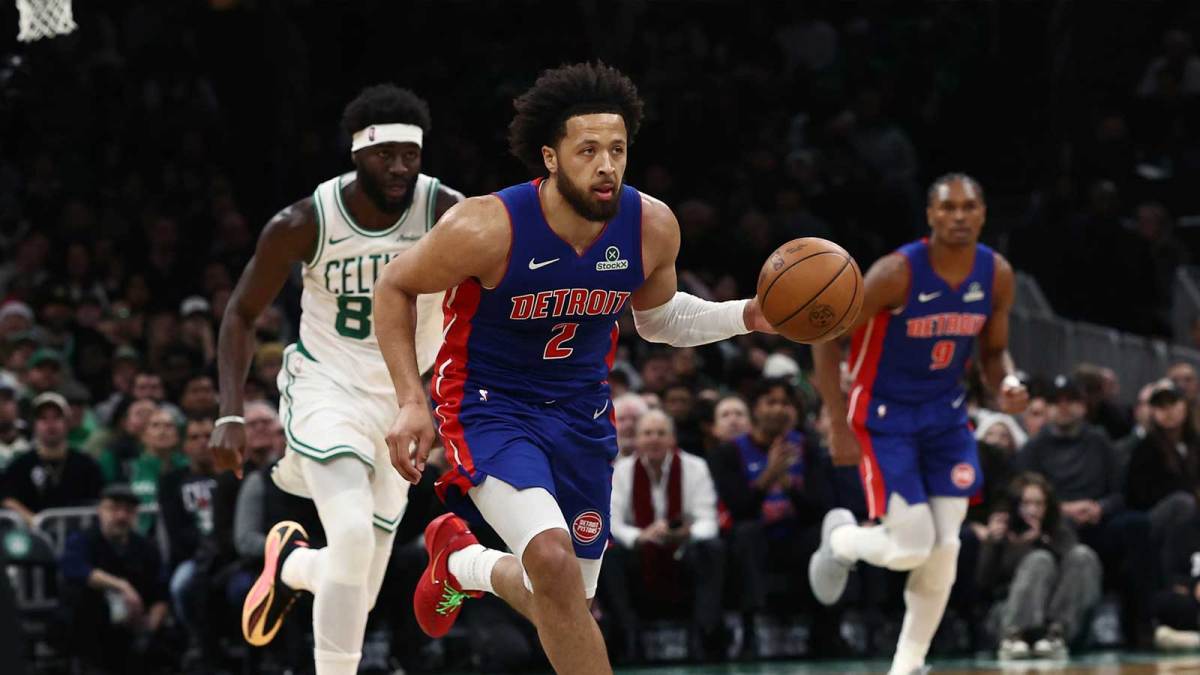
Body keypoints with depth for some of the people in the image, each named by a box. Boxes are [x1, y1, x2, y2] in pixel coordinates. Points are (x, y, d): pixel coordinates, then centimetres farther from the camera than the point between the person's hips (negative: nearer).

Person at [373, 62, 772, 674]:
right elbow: (394, 288, -7)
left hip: (580, 412, 5)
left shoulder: (653, 227, -11)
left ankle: (460, 560, 43)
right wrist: (411, 403, -14)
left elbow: (657, 318, 11)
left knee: (565, 601, 12)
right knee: (551, 554, -31)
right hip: (489, 405, -5)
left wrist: (748, 316, -6)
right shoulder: (487, 228, -25)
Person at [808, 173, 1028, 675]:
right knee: (912, 548, -11)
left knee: (944, 549, -3)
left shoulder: (997, 275, -7)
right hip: (884, 416, -5)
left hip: (946, 414, 5)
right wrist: (840, 427, -17)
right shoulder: (897, 273, -23)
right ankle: (840, 539, 23)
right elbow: (825, 337, -16)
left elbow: (994, 351, 8)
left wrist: (1007, 385, -16)